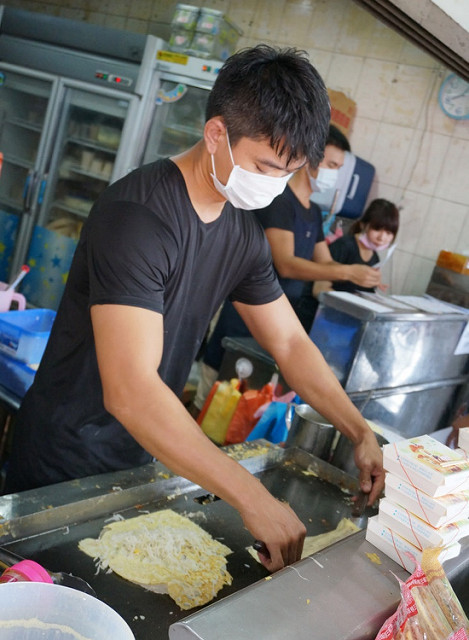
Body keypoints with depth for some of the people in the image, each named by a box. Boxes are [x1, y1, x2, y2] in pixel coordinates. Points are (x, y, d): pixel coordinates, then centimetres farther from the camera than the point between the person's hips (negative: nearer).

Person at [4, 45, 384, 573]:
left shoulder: (244, 235, -1)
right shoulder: (138, 216, -27)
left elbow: (290, 343, 7)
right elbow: (130, 391, -35)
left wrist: (361, 432, -3)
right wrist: (251, 497, -34)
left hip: (138, 461, 7)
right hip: (65, 465, -7)